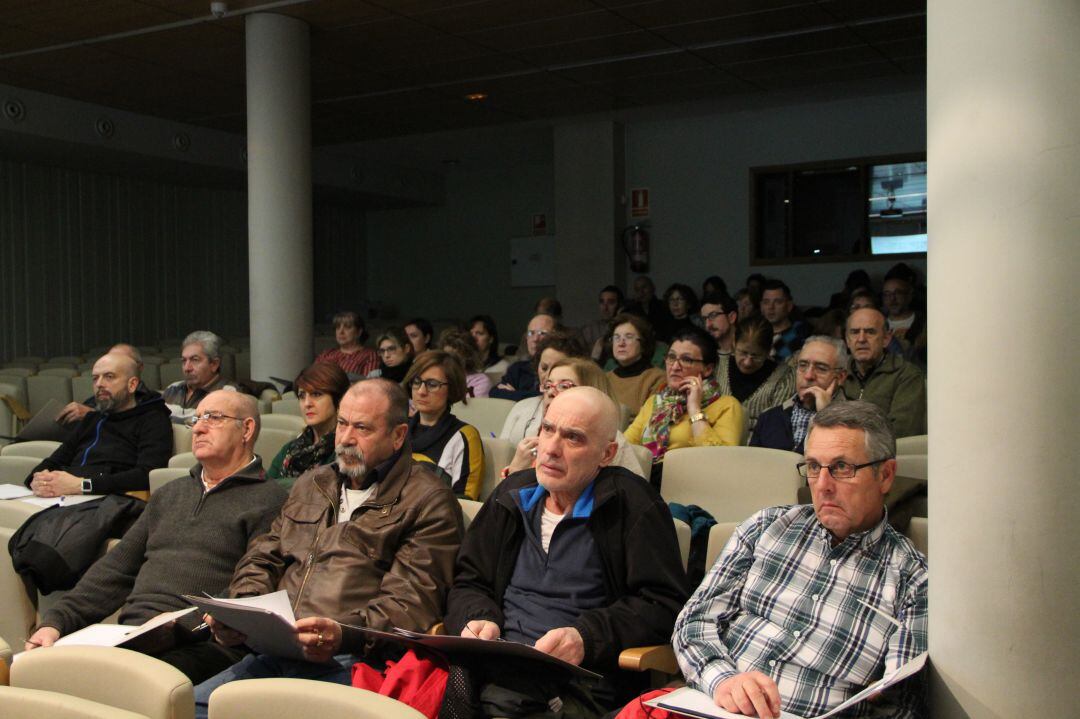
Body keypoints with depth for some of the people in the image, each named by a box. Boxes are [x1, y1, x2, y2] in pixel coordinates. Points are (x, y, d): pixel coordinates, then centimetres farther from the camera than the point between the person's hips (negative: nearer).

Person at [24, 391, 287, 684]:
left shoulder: (268, 500, 2)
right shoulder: (168, 494, 27)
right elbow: (116, 568, 24)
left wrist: (179, 629, -20)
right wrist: (56, 620, 10)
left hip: (201, 645, -6)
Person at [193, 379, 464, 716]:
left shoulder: (429, 501, 2)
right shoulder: (311, 484, 25)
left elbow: (413, 599, -9)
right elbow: (262, 558, 25)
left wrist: (344, 633, -25)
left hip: (348, 661, -6)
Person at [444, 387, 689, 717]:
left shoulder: (633, 503, 0)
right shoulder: (513, 494, 17)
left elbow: (663, 604, -5)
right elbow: (468, 582, 20)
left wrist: (586, 637, -18)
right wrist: (478, 618, -4)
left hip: (580, 676, -5)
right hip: (499, 662, 5)